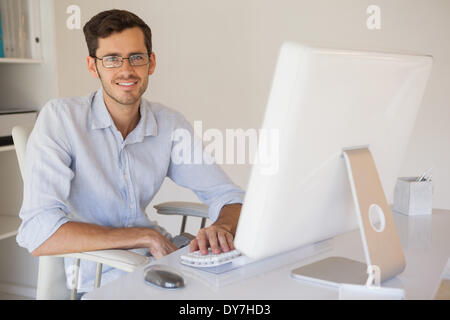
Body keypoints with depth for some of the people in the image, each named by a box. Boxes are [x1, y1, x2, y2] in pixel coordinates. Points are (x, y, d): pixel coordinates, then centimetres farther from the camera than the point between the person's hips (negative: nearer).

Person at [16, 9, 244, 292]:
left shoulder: (171, 125, 0)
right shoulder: (60, 118, -13)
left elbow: (228, 196, 2)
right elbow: (38, 234, -23)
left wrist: (223, 228, -23)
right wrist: (147, 236, -21)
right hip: (97, 282, -4)